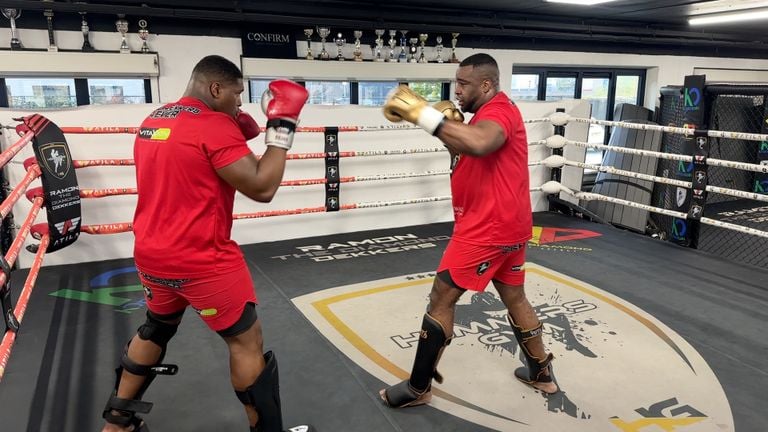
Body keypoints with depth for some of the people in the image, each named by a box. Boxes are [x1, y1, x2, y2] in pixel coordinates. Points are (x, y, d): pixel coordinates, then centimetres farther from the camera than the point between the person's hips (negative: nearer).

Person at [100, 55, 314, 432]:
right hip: (201, 260, -9)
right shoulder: (215, 125, -17)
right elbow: (262, 188, -21)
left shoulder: (152, 121, 10)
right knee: (246, 341, 4)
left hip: (151, 254, 9)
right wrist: (282, 126, -13)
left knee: (156, 329, 28)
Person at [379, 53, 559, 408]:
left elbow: (479, 144, -39)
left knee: (441, 299, -2)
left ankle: (418, 389, 10)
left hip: (487, 229, -10)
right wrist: (450, 126, 0)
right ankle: (542, 373, 37)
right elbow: (464, 158, 17)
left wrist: (422, 113, -36)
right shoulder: (487, 114, 17)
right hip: (509, 226, 11)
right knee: (515, 298, 22)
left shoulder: (499, 111, -15)